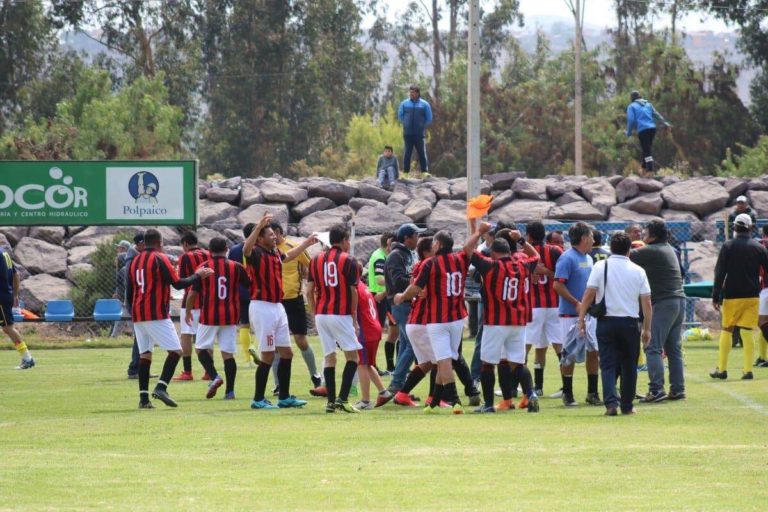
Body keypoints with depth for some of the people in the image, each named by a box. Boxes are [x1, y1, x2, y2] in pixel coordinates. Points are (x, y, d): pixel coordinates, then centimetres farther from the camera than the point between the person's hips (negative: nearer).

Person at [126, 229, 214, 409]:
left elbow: (129, 294, 16)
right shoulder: (160, 259, -6)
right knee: (175, 350, -4)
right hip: (157, 315, -7)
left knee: (144, 354, 9)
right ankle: (161, 387, -21)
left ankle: (143, 397, 3)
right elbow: (178, 284, -10)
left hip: (138, 315, 7)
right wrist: (198, 275, 3)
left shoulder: (134, 261, 14)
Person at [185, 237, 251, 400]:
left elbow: (193, 293, 0)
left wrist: (188, 312, 14)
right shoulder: (236, 267, 0)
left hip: (209, 316, -2)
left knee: (201, 348, 12)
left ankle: (214, 376, -11)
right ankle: (229, 390, 1)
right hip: (230, 317, 2)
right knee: (228, 353, 5)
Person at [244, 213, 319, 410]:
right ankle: (258, 399, 3)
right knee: (267, 355, -6)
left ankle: (284, 397, 21)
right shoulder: (256, 254, -13)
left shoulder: (275, 253, 11)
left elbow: (288, 257, 35)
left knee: (286, 353, 12)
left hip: (278, 307, 9)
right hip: (262, 307, -9)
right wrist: (259, 226, -45)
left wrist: (305, 244, 43)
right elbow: (246, 248, -38)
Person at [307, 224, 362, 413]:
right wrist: (354, 318, 5)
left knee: (329, 357, 9)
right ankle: (342, 399, -10)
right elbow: (353, 292, -4)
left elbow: (309, 291, 8)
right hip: (341, 314, -5)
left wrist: (315, 314, 16)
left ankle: (331, 401, 5)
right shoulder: (348, 261, -4)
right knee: (352, 356, 1)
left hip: (321, 314, 5)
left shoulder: (316, 260, 9)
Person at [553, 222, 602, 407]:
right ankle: (568, 394, 5)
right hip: (570, 314, -8)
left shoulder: (588, 259, 15)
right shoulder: (567, 258, -12)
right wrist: (577, 303, -20)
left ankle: (592, 393, 14)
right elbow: (558, 285, -18)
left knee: (594, 351, 6)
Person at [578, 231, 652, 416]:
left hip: (606, 321, -1)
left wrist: (581, 319, -1)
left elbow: (589, 294, -7)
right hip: (630, 323, 1)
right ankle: (627, 406, 17)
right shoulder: (638, 271, 2)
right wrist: (647, 329, 9)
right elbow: (646, 302, 2)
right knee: (628, 365, 13)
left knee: (608, 364, 0)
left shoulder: (600, 266, -3)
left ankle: (611, 402, -17)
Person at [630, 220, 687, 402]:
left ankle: (656, 389, -17)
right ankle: (678, 389, 12)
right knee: (674, 349, 12)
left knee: (653, 348, -9)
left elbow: (628, 256, -5)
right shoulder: (669, 250, 17)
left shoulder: (651, 251, -9)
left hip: (664, 303, -9)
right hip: (679, 301, 9)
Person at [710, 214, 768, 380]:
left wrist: (716, 297, -4)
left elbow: (719, 273, -7)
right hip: (752, 296, 2)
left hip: (732, 296, -1)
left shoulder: (728, 246, -4)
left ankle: (722, 369, 11)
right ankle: (748, 371, -5)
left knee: (726, 331, 10)